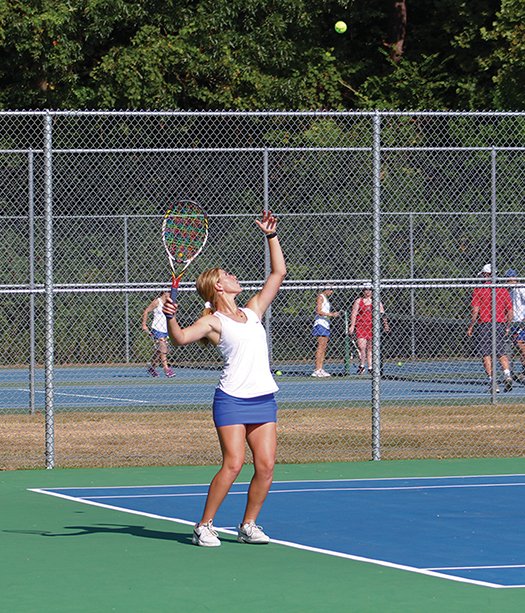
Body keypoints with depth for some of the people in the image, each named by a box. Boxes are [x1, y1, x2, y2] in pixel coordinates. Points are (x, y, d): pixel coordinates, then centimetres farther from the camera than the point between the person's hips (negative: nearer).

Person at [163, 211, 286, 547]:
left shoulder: (253, 311, 16)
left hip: (264, 399, 5)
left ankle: (248, 525, 12)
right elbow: (181, 338, -16)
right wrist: (171, 318, -34)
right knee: (233, 464, -14)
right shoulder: (213, 322, 0)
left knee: (266, 466, -2)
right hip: (232, 399, -5)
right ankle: (204, 526, -3)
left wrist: (272, 236, 18)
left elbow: (278, 272, 21)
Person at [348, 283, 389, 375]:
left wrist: (385, 324, -5)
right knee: (361, 347, -12)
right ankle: (361, 366, 4)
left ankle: (370, 368, 10)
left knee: (370, 348, 4)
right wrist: (352, 326, -8)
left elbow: (382, 314, 7)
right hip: (360, 326, -1)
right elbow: (353, 314, 2)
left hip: (372, 327, 1)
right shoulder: (358, 301, 5)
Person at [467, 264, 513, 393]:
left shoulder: (479, 290, -3)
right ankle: (507, 374, -13)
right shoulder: (503, 290, 6)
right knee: (501, 352, 10)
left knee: (486, 354, 3)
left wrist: (471, 327, -1)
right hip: (501, 324, 3)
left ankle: (492, 381, -5)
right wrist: (508, 327, 17)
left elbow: (475, 310, -9)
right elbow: (510, 310, 6)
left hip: (485, 324, -3)